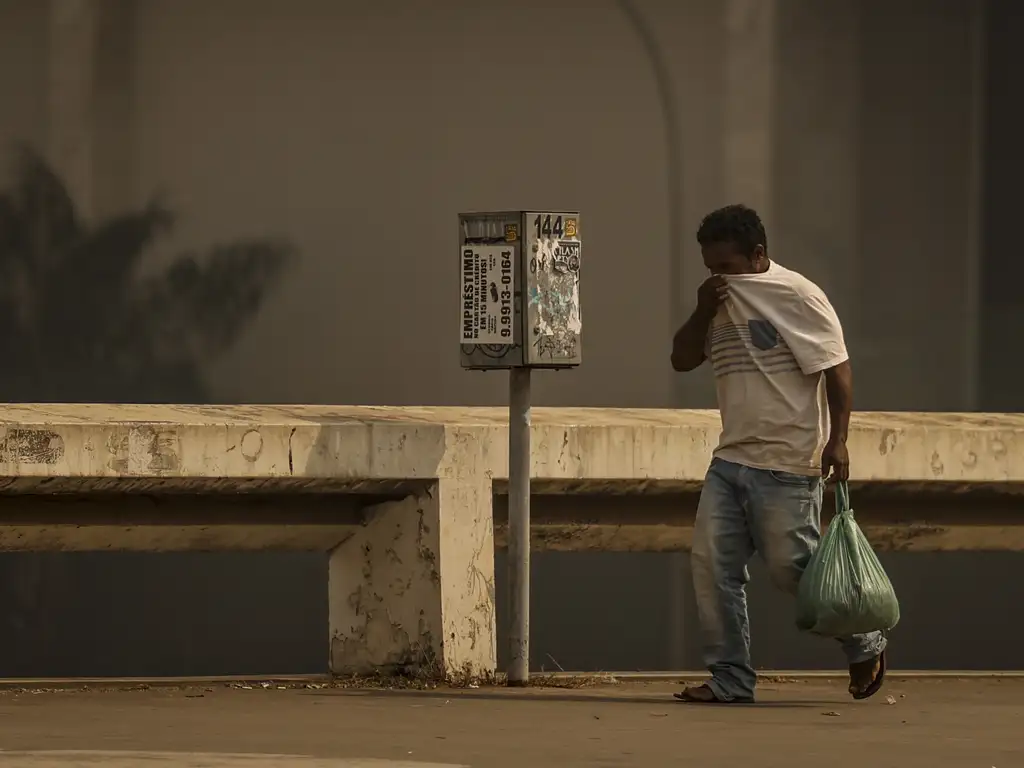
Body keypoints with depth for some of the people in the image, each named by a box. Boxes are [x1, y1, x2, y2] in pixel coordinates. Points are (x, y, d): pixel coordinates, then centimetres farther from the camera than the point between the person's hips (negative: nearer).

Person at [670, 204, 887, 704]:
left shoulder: (797, 296, -8)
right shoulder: (721, 302, 15)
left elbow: (837, 370, -10)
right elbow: (682, 359, 16)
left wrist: (837, 439, -18)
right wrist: (704, 311, -1)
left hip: (788, 463, -7)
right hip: (731, 458, 7)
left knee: (793, 568, -4)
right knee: (713, 566, -3)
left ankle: (865, 646, 18)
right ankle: (730, 680, 2)